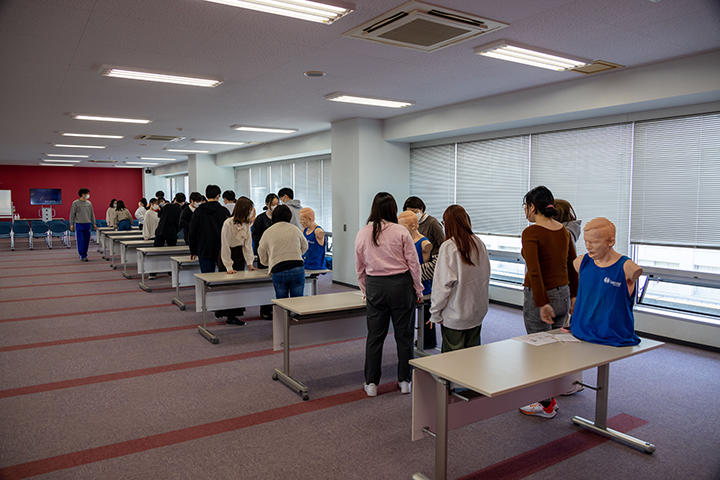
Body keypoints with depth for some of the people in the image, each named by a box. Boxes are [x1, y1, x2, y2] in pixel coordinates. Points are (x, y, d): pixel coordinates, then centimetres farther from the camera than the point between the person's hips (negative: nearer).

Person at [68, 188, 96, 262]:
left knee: (86, 240, 5)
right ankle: (82, 255, 3)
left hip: (87, 224, 4)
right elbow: (72, 214, -2)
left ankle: (85, 255, 15)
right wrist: (71, 224, -5)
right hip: (79, 224, -4)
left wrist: (93, 223, 12)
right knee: (80, 241, -3)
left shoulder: (89, 203, 9)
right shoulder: (75, 203, -4)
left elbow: (92, 214, 15)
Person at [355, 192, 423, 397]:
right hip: (401, 284, -2)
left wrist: (365, 290, 21)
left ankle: (371, 383, 16)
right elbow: (413, 263, -5)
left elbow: (359, 267, 9)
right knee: (404, 334, 10)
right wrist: (418, 290, 5)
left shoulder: (362, 233, 1)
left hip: (374, 286, 2)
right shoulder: (401, 232, -8)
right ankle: (404, 380, 20)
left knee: (374, 335, 9)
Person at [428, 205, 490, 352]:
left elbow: (444, 282, -17)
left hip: (455, 314, -6)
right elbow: (486, 275, 11)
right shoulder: (479, 243, 2)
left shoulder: (448, 247, -17)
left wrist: (435, 313, -9)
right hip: (477, 312, 6)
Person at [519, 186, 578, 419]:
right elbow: (573, 266, 12)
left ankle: (546, 405, 18)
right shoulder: (564, 231, 6)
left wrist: (542, 304, -23)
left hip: (539, 296, -8)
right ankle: (550, 398, 30)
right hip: (563, 294, 8)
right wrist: (573, 296, 20)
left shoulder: (531, 233, -17)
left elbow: (534, 272, -25)